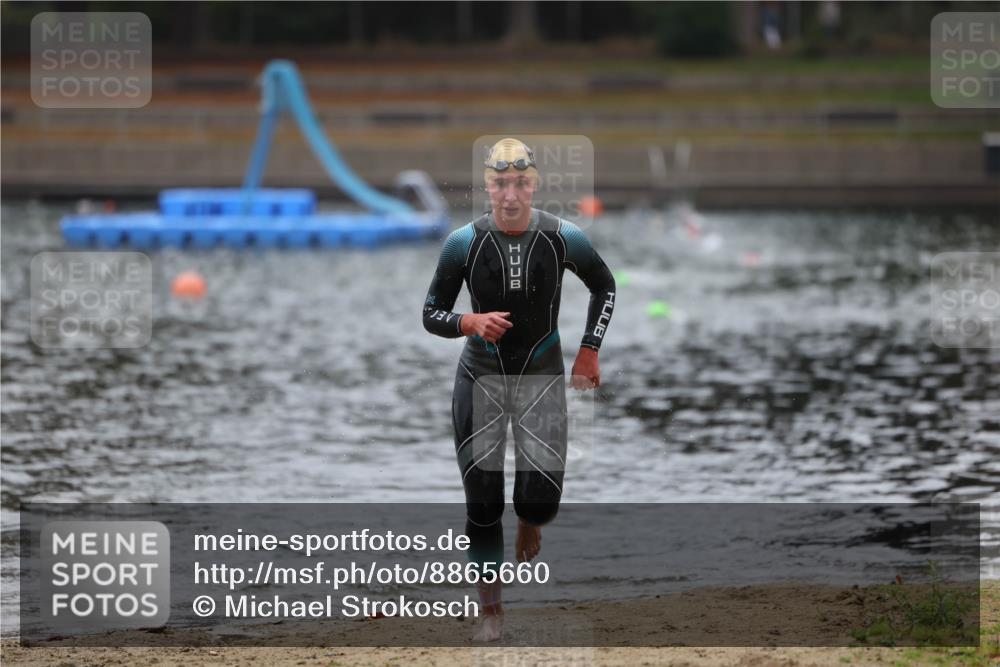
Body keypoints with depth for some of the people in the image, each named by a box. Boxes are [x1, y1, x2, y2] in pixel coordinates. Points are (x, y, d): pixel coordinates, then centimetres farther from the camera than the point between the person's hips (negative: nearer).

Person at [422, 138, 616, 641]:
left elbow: (604, 285, 11)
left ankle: (529, 524, 31)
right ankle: (491, 610, 13)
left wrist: (589, 350, 6)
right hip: (481, 378, 0)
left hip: (542, 378, 0)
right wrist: (470, 322, -23)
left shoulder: (563, 238, -9)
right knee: (482, 501, -2)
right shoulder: (464, 242, -10)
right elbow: (431, 315, -2)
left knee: (541, 499, -9)